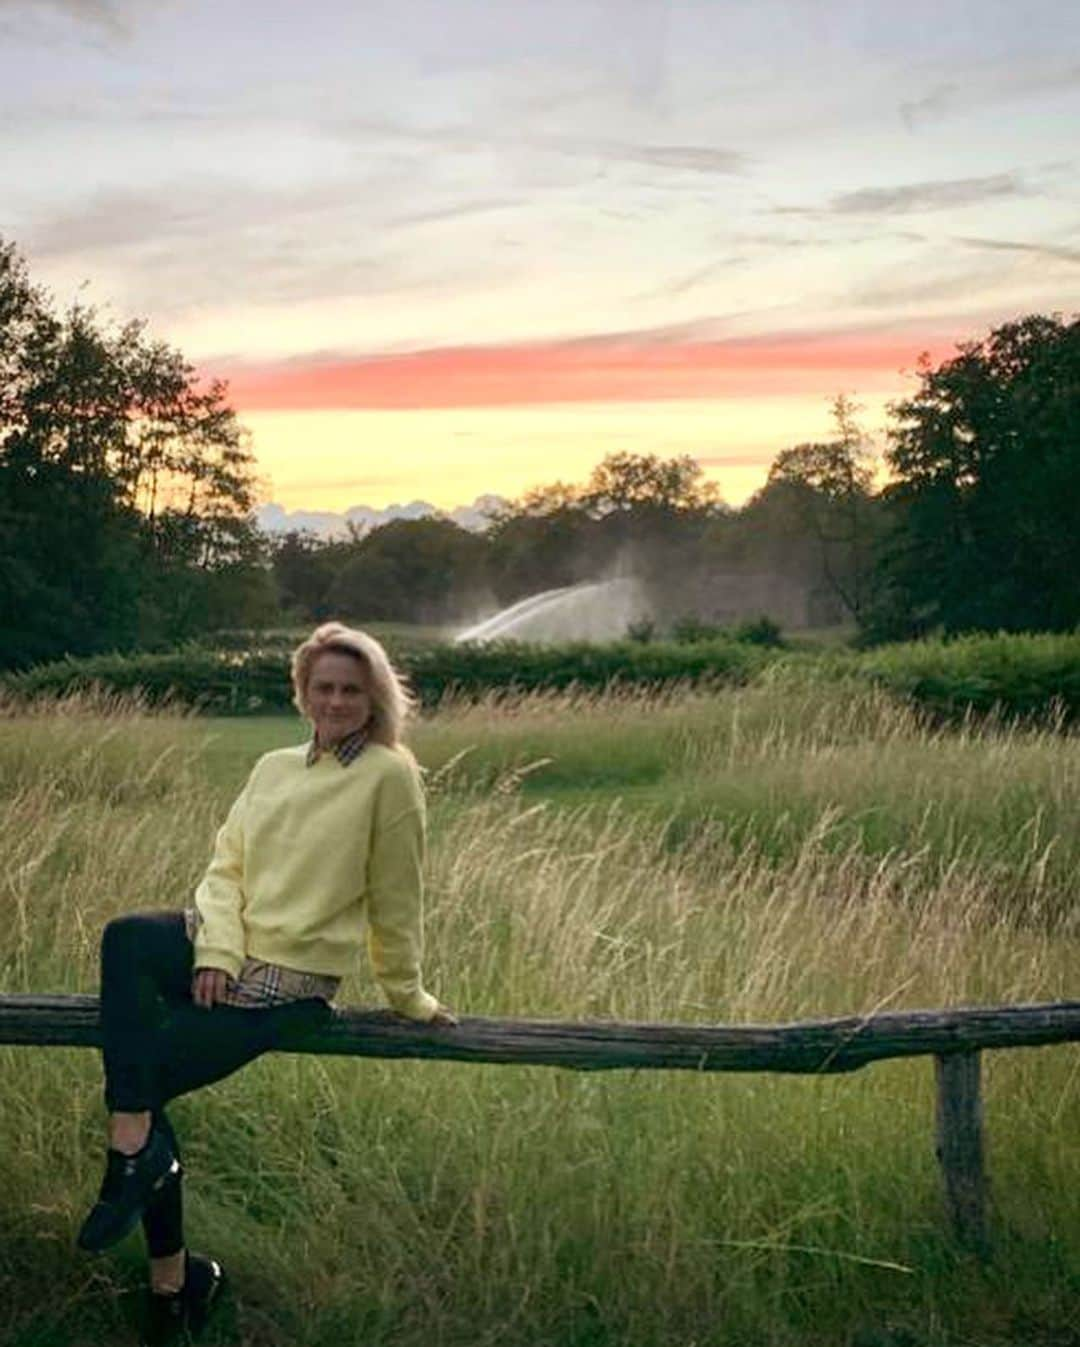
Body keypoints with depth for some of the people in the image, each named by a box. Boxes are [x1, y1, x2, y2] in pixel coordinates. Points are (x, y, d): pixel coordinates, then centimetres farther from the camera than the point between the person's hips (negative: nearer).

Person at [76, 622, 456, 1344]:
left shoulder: (389, 775, -6)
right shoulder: (275, 768, 12)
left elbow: (396, 898, -2)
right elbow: (226, 866, 6)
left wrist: (407, 994, 5)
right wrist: (216, 950, -10)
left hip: (287, 984, -6)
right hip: (223, 948, 6)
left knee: (138, 1079, -16)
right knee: (125, 937, -23)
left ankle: (172, 1276, 0)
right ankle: (140, 1153, -17)